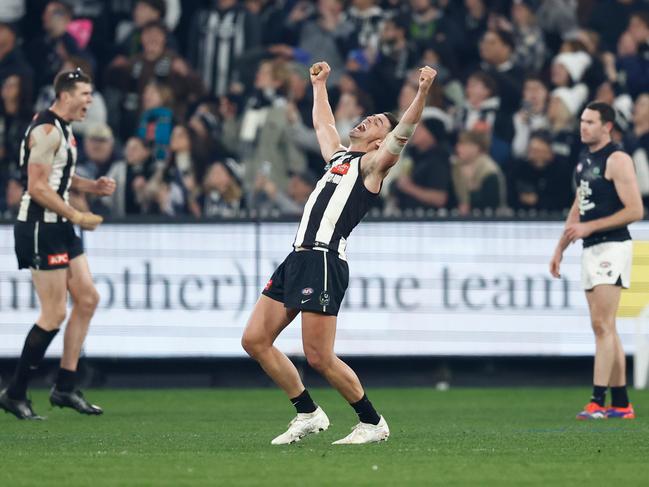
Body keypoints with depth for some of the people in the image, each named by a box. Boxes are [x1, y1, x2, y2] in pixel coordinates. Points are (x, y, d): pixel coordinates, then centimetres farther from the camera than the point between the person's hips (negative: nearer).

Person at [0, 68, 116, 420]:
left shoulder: (63, 128, 14)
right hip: (40, 229, -10)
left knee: (87, 299, 8)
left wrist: (92, 186, 10)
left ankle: (64, 387, 12)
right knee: (54, 314, -7)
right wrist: (77, 216, -18)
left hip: (59, 229, 10)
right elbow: (37, 187, -22)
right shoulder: (47, 130, -17)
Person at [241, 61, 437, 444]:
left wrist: (423, 93, -27)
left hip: (325, 262, -9)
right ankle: (309, 414, 14)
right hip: (299, 258, 9)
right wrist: (320, 84, 52)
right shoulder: (339, 156, 23)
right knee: (255, 340, 6)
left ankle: (373, 423, 4)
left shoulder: (373, 164, 1)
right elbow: (323, 122, 43)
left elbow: (403, 132, -15)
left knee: (320, 358, -11)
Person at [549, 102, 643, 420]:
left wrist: (590, 227, -19)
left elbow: (635, 210, -16)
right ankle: (621, 404, 12)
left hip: (612, 247, -9)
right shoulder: (584, 160, 16)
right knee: (605, 328, 9)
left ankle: (598, 402, -16)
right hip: (591, 250, 9)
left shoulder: (617, 160, -11)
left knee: (602, 325, -13)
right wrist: (560, 249, 20)